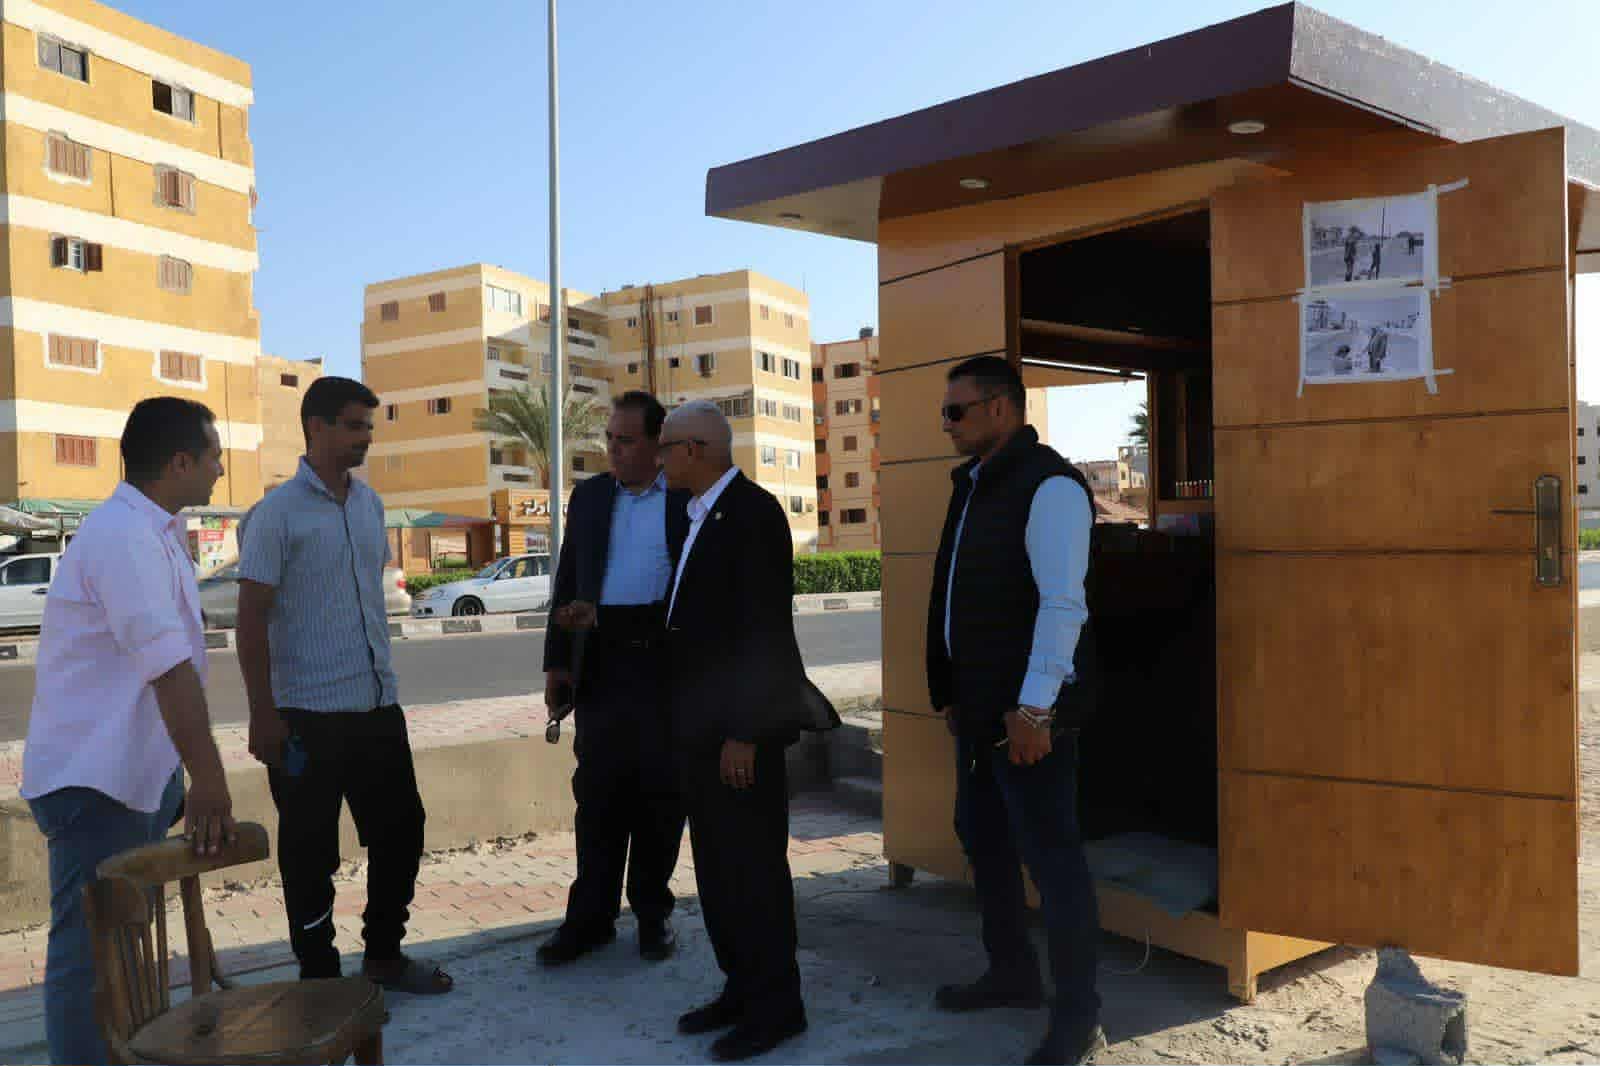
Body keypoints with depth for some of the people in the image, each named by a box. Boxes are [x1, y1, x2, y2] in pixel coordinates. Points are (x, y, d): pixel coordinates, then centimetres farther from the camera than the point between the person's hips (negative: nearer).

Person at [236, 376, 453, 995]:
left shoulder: (369, 503, 9)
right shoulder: (279, 512, -9)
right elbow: (251, 618, -10)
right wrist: (262, 715, -14)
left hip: (377, 707, 7)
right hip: (308, 714, -6)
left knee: (401, 829, 13)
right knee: (311, 852, 6)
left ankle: (383, 955, 30)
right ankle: (319, 976, 22)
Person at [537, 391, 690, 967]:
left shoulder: (690, 499, 0)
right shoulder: (589, 496, 11)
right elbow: (567, 582, 12)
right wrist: (557, 661, 6)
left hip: (666, 665, -2)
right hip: (601, 665, 3)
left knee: (659, 791, 7)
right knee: (598, 792, 5)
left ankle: (653, 913, 21)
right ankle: (590, 917, 15)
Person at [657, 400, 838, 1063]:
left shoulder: (752, 512, -15)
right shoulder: (701, 516, 13)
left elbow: (765, 628, -20)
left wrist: (743, 731, -21)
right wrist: (687, 722, 14)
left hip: (739, 729, -9)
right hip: (699, 724, 9)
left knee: (753, 866, 1)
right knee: (717, 866, 15)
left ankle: (775, 1006, 14)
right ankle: (742, 988, 28)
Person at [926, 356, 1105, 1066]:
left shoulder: (1049, 485, -15)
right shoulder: (972, 485, 14)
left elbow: (1062, 604, -22)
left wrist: (1034, 707, -24)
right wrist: (954, 691, 16)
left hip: (1027, 711, -9)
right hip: (979, 706, 9)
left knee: (1050, 854, 0)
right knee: (983, 840, 18)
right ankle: (1012, 973, 36)